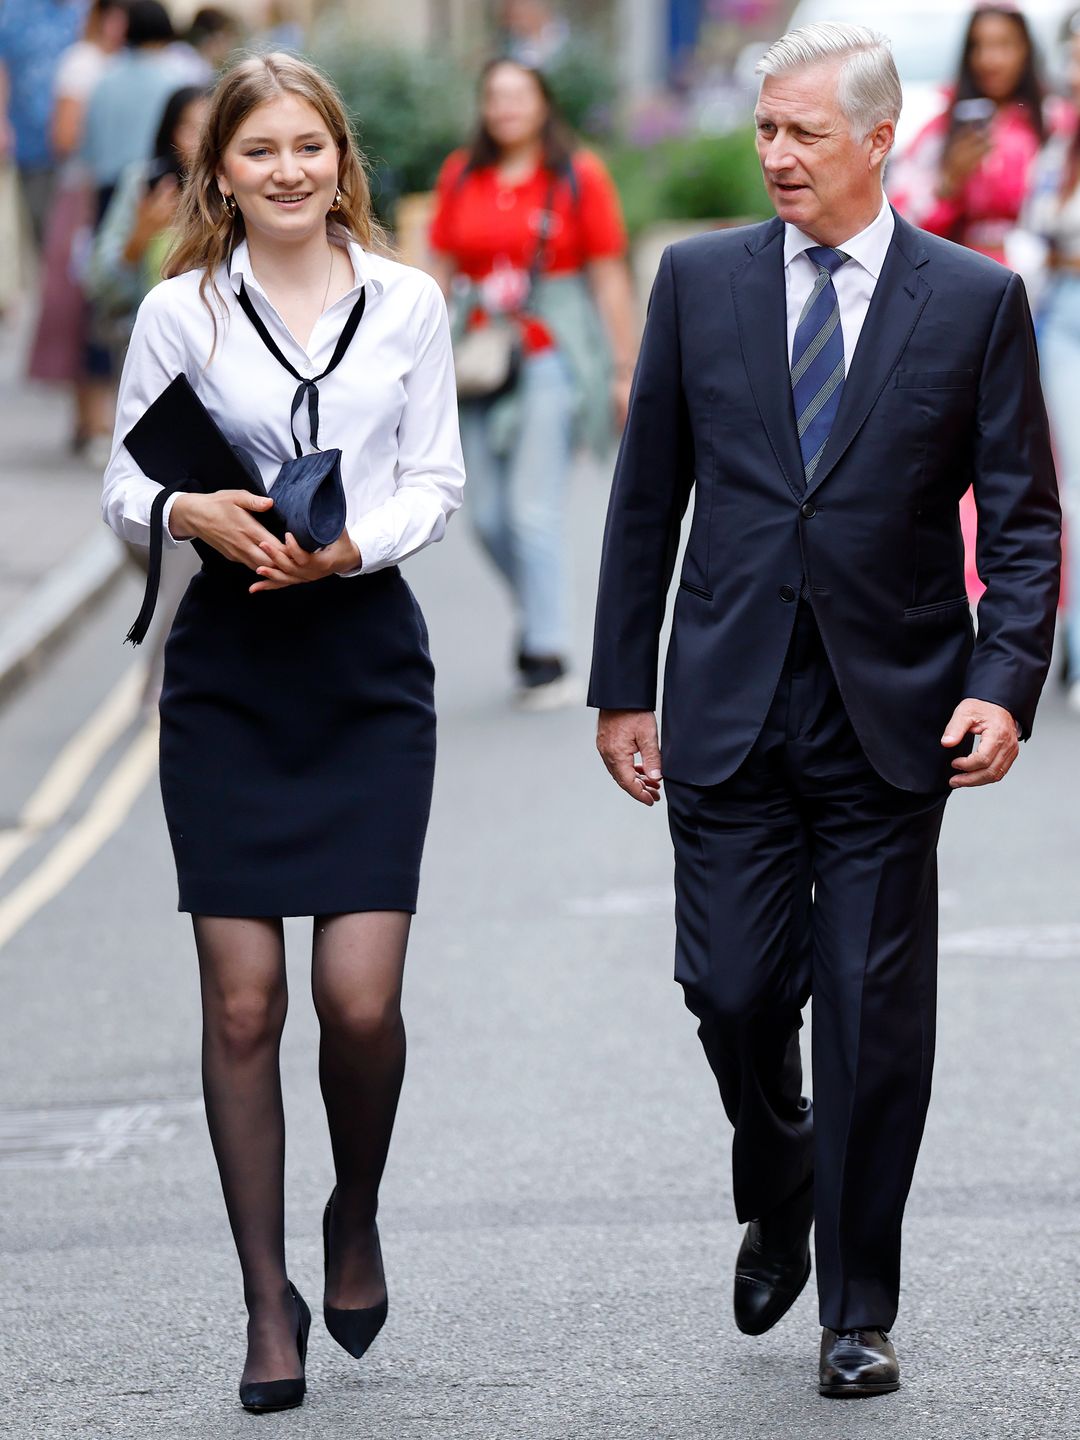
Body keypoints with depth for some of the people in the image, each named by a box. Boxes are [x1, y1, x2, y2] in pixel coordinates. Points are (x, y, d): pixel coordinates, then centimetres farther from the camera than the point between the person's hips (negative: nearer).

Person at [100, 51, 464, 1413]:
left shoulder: (407, 304, 5)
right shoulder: (181, 311, 2)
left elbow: (434, 483, 7)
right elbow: (124, 484, 6)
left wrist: (357, 544, -12)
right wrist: (190, 513, -15)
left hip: (369, 662, 0)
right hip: (228, 671, 0)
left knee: (360, 996, -8)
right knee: (241, 1002, -1)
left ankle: (355, 1217, 22)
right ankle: (269, 1300, 10)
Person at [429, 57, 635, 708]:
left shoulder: (579, 176, 0)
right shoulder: (460, 178, 10)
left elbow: (610, 275, 1)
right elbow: (441, 273, 13)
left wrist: (625, 371, -1)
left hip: (550, 355, -4)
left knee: (535, 509, -9)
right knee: (490, 515, 3)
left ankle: (548, 659, -3)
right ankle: (543, 618, 26)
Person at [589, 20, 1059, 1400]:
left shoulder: (975, 300, 0)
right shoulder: (699, 280, 5)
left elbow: (1023, 518, 1)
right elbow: (645, 498, 8)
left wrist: (1005, 682, -12)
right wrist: (621, 688, 5)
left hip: (890, 716, -1)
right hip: (729, 706, 1)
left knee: (875, 1018, 1)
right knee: (734, 992, -1)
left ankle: (857, 1312, 12)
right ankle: (777, 1197, 30)